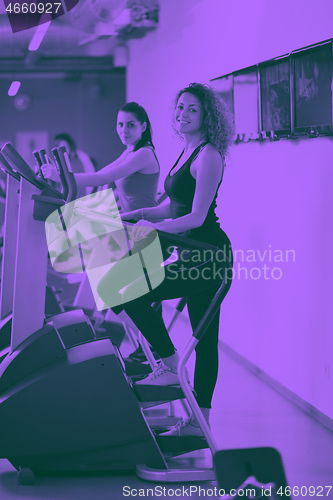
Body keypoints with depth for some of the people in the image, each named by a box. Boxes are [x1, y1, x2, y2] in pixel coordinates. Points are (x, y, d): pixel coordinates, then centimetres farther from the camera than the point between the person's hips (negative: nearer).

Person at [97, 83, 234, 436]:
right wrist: (135, 215, 8)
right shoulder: (186, 152, 16)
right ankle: (199, 419, 14)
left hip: (208, 255, -9)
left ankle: (170, 365, -4)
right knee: (205, 337, 10)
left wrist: (153, 229, -25)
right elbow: (173, 209, 20)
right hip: (196, 255, 9)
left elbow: (197, 217, -20)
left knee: (134, 293, -16)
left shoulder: (208, 155, -13)